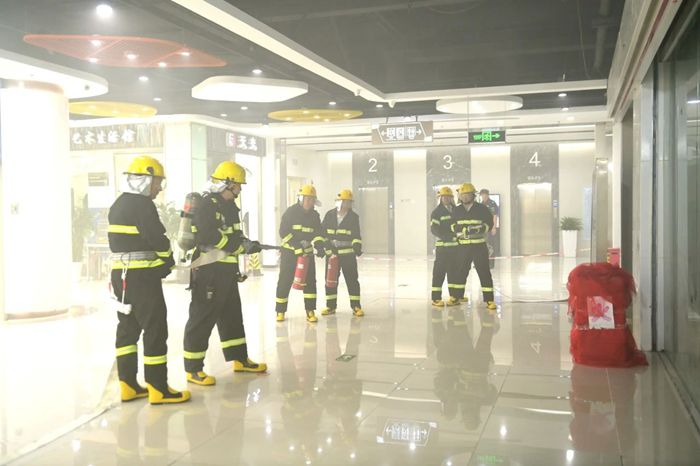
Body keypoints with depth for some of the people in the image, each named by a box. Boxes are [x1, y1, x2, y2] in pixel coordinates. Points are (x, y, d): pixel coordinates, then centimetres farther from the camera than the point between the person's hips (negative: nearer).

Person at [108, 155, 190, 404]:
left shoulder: (118, 205, 14)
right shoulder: (142, 205, -15)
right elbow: (158, 240, -19)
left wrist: (159, 261, 9)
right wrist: (169, 261, 1)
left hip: (121, 274, 10)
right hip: (142, 277, -9)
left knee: (128, 328, 13)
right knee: (155, 330, -3)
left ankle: (128, 385, 19)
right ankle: (158, 389, 1)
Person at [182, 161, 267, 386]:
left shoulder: (229, 205, 14)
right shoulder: (207, 205, -16)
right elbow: (211, 239, -26)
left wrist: (246, 243, 0)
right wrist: (243, 246, -22)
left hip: (226, 272, 10)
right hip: (207, 272, -10)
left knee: (232, 316, 17)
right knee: (202, 319, -3)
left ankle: (240, 359, 29)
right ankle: (193, 369, 6)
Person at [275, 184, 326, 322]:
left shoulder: (314, 215, 6)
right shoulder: (290, 212, -8)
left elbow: (318, 233, 4)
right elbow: (284, 231, -13)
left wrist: (319, 246, -17)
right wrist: (297, 245, -23)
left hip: (307, 252, 4)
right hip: (289, 252, -4)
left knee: (310, 281, -2)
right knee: (284, 282, 1)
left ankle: (310, 312, 3)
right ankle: (280, 311, 14)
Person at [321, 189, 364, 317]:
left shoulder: (353, 217, 0)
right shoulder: (329, 215, 4)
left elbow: (356, 235, 0)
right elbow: (322, 231, 8)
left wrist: (357, 246, -16)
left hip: (348, 253, -2)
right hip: (331, 252, 2)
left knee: (352, 280, 0)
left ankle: (356, 306, 7)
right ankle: (330, 306, 19)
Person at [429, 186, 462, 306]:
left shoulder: (456, 210, 13)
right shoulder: (437, 212, -4)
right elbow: (434, 229, -12)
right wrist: (445, 236, -26)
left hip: (456, 245, 6)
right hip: (442, 245, -6)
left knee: (454, 271, 10)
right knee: (439, 272, -5)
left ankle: (455, 296, 19)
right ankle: (436, 298, -2)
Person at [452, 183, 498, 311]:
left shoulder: (482, 208, -3)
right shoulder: (457, 210, 7)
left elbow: (489, 224, -4)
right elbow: (453, 225, 11)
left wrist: (477, 229, -21)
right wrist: (460, 229, -10)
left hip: (479, 245, -3)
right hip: (463, 246, 3)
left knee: (484, 272, -5)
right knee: (460, 272, 11)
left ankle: (489, 300, -3)